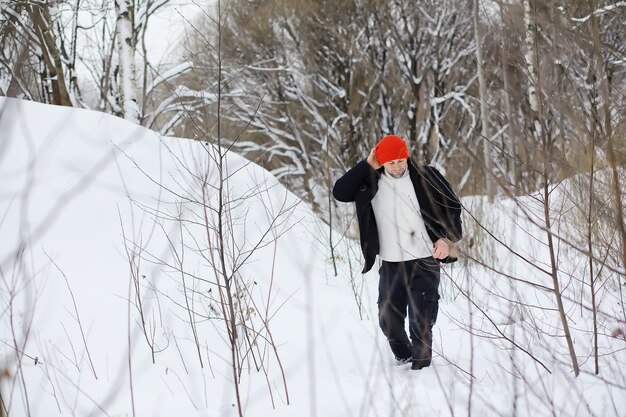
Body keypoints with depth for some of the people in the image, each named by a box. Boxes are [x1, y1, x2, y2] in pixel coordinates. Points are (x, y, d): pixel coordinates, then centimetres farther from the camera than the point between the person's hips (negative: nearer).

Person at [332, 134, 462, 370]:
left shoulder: (425, 177, -3)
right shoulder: (370, 183, 3)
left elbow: (452, 207, 4)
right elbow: (340, 193, -7)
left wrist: (447, 238, -9)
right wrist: (367, 166, -10)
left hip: (424, 263, -3)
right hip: (390, 265, 3)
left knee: (420, 322, -6)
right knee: (388, 320, 10)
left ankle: (420, 366, 7)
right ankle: (403, 357, 34)